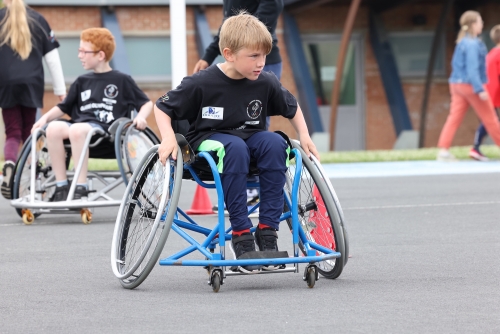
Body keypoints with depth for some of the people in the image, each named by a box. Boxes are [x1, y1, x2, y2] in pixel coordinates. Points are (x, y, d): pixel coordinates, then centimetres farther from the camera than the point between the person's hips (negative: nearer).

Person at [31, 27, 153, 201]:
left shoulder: (122, 81, 9)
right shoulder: (82, 81, 22)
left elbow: (147, 103, 12)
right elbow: (64, 107, 24)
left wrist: (141, 117, -8)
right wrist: (45, 117, 7)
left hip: (106, 128, -5)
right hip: (81, 123, 5)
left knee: (76, 130, -38)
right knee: (53, 128, -29)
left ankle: (81, 187, -34)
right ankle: (61, 186, -23)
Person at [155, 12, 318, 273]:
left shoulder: (266, 83, -3)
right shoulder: (201, 84, -13)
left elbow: (292, 109, 15)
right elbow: (162, 107, -4)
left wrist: (304, 136, 1)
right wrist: (168, 139, -19)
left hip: (251, 137, 4)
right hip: (208, 141, -4)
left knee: (275, 143, -29)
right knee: (235, 148, -37)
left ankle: (267, 231, -27)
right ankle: (241, 235, -34)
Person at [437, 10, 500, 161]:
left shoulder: (462, 42, 13)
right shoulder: (473, 44, -15)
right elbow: (472, 68, -22)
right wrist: (480, 89, -27)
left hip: (457, 84, 8)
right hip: (471, 85, -8)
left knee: (454, 118, 0)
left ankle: (443, 150, -11)